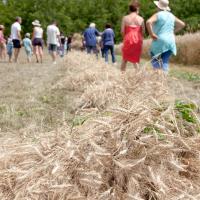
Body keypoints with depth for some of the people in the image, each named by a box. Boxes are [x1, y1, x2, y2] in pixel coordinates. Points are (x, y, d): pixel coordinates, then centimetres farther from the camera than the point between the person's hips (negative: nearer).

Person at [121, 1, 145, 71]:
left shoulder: (125, 18, -2)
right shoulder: (141, 19, 0)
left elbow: (122, 31, -4)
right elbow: (143, 31, 1)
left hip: (128, 40, 0)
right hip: (138, 40, 1)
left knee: (124, 59, 14)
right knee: (136, 60, 10)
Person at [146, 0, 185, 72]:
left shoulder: (157, 15, -5)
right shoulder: (171, 16, 13)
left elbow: (148, 22, -24)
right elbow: (182, 24, 19)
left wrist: (152, 34, -16)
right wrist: (173, 31, 17)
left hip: (159, 41, -5)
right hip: (170, 42, 5)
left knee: (154, 61, 11)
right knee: (165, 63, 6)